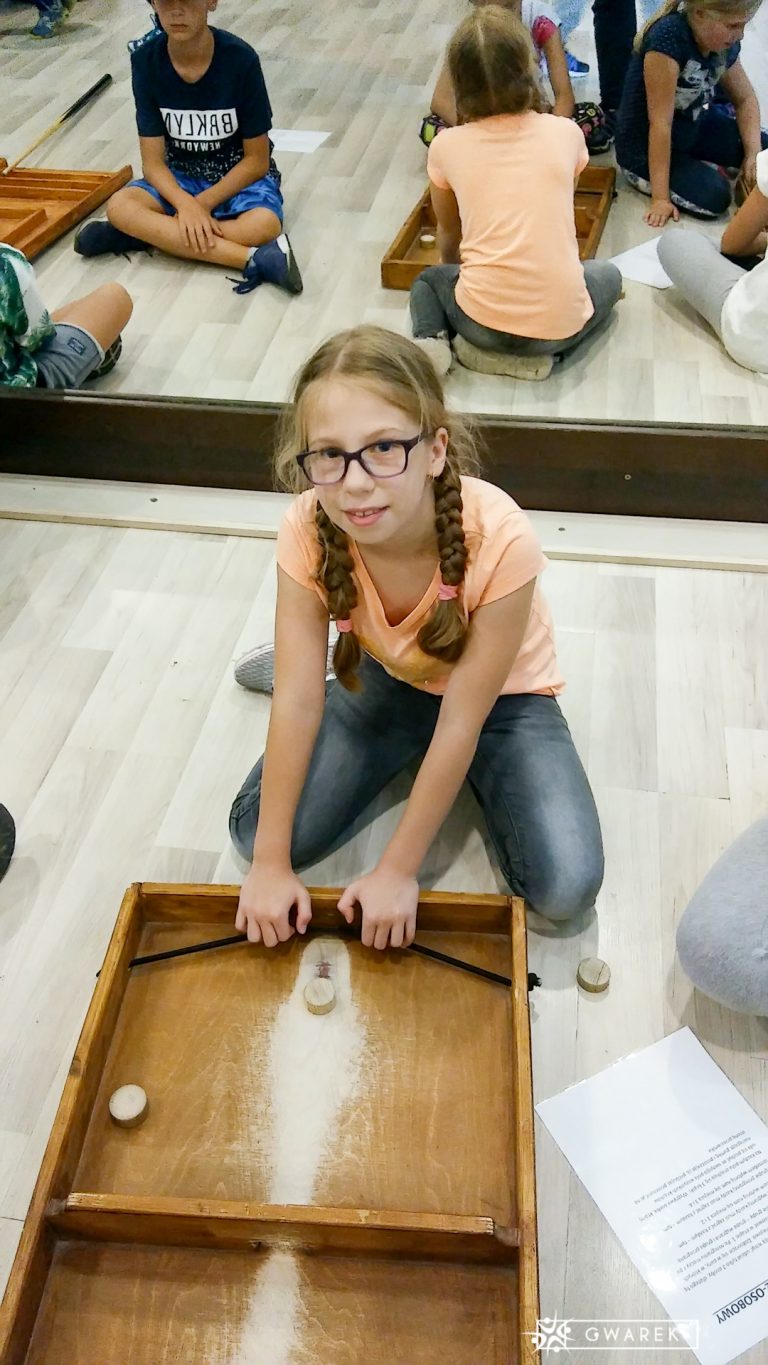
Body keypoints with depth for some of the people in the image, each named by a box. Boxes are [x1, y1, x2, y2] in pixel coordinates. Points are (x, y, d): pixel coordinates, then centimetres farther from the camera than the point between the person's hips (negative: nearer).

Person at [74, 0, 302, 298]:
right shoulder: (146, 61, -11)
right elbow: (153, 161, -11)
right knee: (120, 207, -27)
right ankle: (253, 259, -35)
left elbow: (257, 160, -12)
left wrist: (202, 203, -20)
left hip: (240, 175, -2)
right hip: (179, 177, 2)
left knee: (264, 225, -36)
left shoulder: (240, 59, -18)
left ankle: (147, 233, -19)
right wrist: (186, 204, -30)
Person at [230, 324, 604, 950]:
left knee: (567, 887, -19)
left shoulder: (499, 540, -37)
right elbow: (296, 700, -24)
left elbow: (461, 723, -29)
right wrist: (271, 863, -22)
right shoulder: (308, 531, -27)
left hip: (499, 696, -2)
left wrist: (398, 870, -23)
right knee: (257, 829, -11)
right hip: (386, 680, 2)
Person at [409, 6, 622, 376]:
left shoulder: (445, 147, 4)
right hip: (560, 325, 0)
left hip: (482, 320, 0)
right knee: (607, 273, 34)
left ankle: (431, 341, 2)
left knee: (429, 280, 34)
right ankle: (543, 347, 8)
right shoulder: (566, 133, 6)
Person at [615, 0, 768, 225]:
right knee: (714, 196, -25)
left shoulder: (724, 44, -6)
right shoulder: (668, 36, -29)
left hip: (695, 126, 7)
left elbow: (745, 99, 7)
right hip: (644, 146, -7)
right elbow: (660, 122, -30)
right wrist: (660, 197, -30)